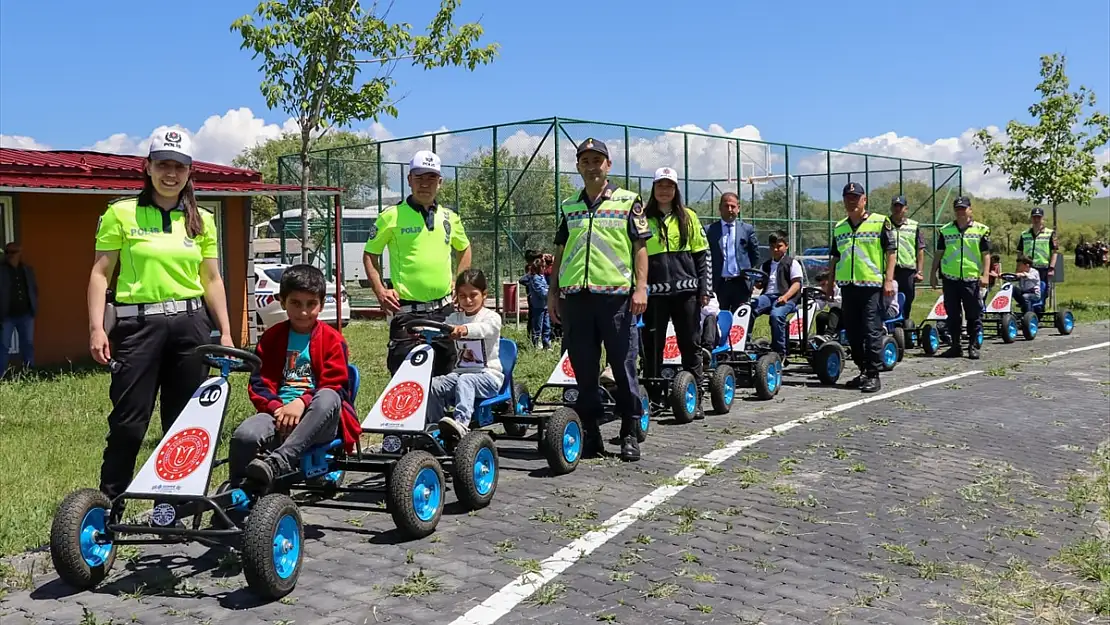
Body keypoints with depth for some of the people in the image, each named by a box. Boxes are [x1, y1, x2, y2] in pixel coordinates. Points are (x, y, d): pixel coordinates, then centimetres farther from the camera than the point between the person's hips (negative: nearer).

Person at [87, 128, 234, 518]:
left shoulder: (202, 221, 11)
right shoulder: (121, 213, 2)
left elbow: (212, 279, 12)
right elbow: (100, 274, 0)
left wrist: (225, 332, 8)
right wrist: (97, 327, -9)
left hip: (190, 323, 3)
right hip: (137, 324, -3)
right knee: (128, 422, -4)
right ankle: (109, 506, 8)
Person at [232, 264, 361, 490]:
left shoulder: (332, 340, 8)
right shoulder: (271, 338, 17)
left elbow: (334, 387, 0)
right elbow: (260, 383, 9)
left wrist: (302, 403, -18)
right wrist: (277, 408, -12)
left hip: (320, 422, -2)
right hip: (279, 414, 2)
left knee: (328, 398, -38)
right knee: (244, 434, -31)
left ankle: (277, 463, -45)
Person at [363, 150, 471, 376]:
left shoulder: (450, 217, 10)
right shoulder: (391, 216, -3)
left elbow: (464, 249, 27)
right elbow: (370, 255, 5)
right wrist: (380, 291, -6)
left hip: (444, 310, 5)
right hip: (407, 311, -5)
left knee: (444, 374, 13)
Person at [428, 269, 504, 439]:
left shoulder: (492, 317, -1)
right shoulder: (454, 318, 16)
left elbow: (484, 329, -25)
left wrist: (465, 329, -47)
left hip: (488, 375, -5)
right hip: (460, 372, 5)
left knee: (465, 381, -37)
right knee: (433, 385, -22)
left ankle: (461, 423, -56)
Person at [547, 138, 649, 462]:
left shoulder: (628, 201, 6)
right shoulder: (570, 207, 16)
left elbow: (640, 247, 2)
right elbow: (560, 251, 19)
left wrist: (641, 287, -8)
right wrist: (553, 292, 13)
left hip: (616, 294, -3)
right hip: (575, 296, 4)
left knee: (624, 368, 0)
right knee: (584, 371, 7)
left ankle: (630, 434, 9)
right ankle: (590, 434, 15)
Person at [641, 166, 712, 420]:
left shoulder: (688, 217, 9)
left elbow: (702, 254, 10)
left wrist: (704, 289, 3)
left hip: (685, 290, 1)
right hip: (655, 292, 0)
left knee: (690, 346, 3)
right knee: (653, 347, 3)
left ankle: (695, 400, 9)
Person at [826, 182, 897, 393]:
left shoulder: (880, 222, 0)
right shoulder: (839, 228, 16)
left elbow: (891, 251, -3)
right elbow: (835, 257, 22)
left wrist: (889, 280, -11)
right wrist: (829, 283, 18)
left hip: (872, 285, -6)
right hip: (847, 286, 6)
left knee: (872, 331, -7)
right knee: (852, 332, 10)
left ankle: (873, 375, -2)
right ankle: (863, 371, 21)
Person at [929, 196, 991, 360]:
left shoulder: (982, 230, 4)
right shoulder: (945, 230, 9)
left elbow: (986, 254, 2)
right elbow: (939, 253, 14)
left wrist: (985, 275, -8)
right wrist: (933, 274, 11)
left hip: (972, 279, -2)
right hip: (950, 279, 2)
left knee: (974, 315, 1)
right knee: (952, 315, 7)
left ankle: (974, 346, 9)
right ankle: (955, 346, 16)